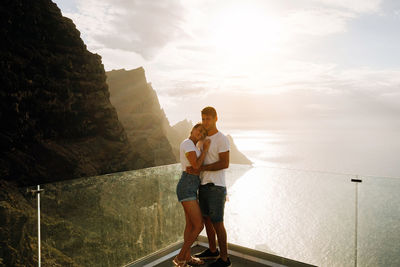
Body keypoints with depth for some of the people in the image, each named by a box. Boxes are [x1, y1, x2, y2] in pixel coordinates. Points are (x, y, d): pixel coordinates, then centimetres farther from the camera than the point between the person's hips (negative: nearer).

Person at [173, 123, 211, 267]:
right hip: (187, 189, -11)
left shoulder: (191, 146, 18)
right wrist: (205, 149, -9)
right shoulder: (188, 143, -14)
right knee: (199, 226, -9)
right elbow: (196, 166, -21)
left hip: (190, 189, 11)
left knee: (191, 224, 16)